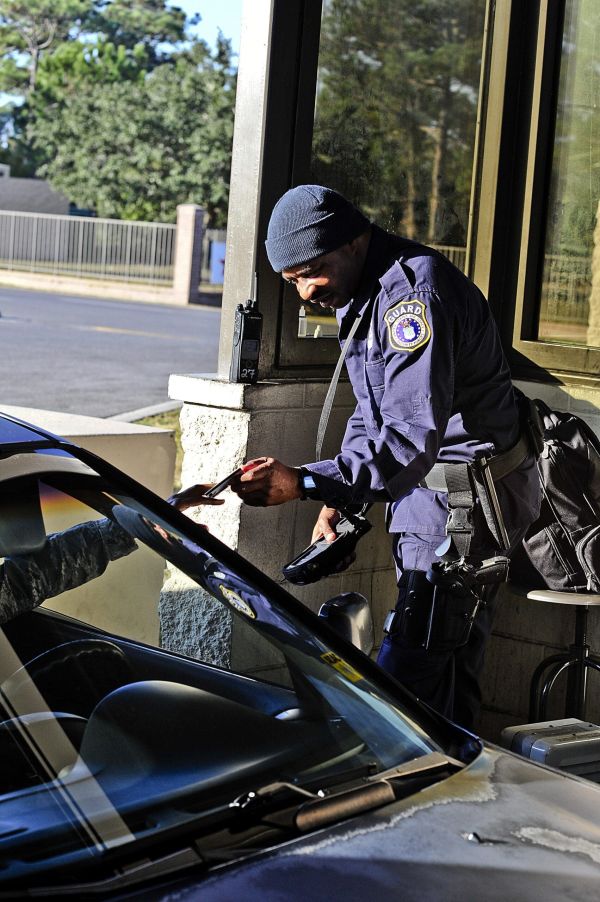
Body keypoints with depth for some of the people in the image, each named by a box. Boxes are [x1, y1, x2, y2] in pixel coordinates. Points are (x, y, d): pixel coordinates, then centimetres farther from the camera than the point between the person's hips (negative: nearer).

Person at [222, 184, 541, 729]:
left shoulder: (416, 292, -24)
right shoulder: (363, 294, 10)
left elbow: (412, 436, -33)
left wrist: (304, 483, -36)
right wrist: (338, 502, 10)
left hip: (467, 497, -10)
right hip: (429, 490, 10)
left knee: (407, 672, -12)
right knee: (453, 671, 17)